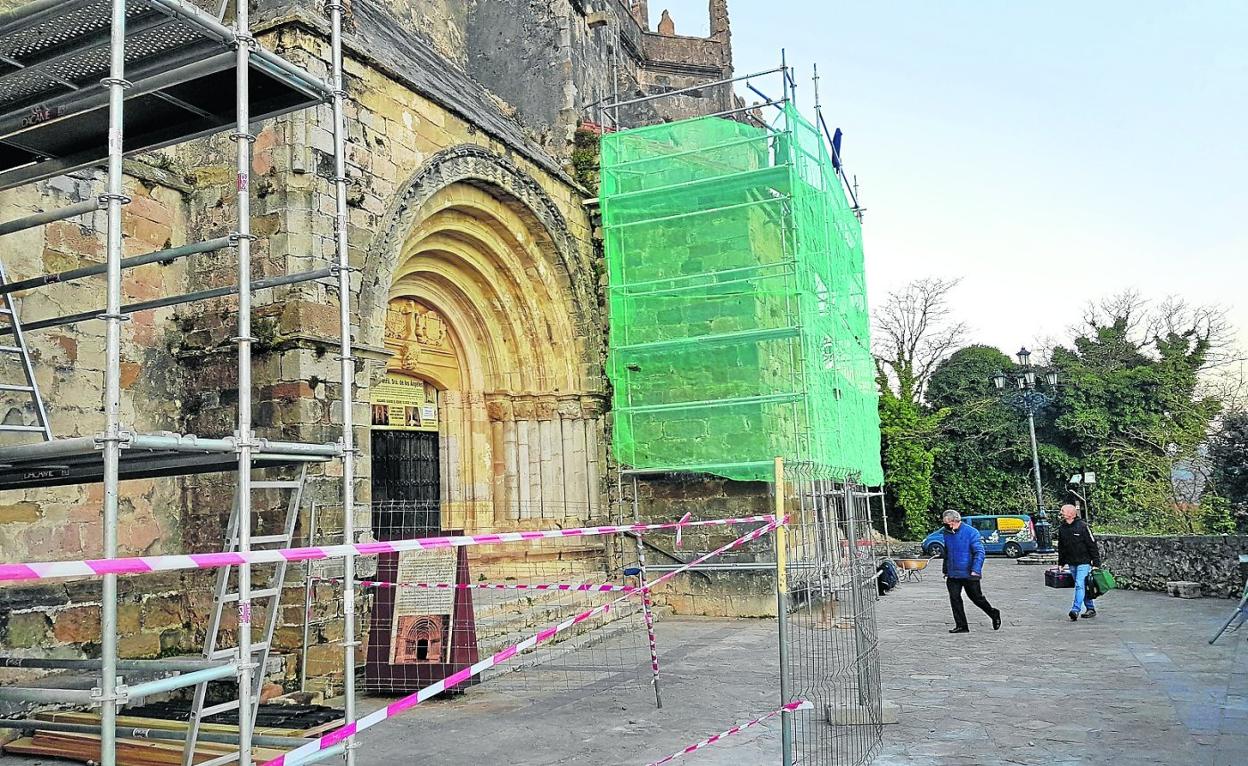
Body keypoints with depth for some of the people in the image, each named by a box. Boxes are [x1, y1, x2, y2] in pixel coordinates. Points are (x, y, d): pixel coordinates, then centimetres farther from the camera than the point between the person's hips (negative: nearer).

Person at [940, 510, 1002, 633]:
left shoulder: (971, 532, -13)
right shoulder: (947, 533, 6)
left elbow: (979, 553, -15)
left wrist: (975, 570, -24)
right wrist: (945, 570, 22)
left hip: (969, 574, -5)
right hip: (952, 574, 5)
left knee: (976, 598, 7)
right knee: (954, 598, -2)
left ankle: (994, 615, 32)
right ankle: (961, 625, 6)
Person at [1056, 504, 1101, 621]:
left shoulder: (1082, 526, -12)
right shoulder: (1061, 528, 4)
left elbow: (1092, 545, -10)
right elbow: (1061, 547, 15)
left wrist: (1096, 563, -11)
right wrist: (1061, 563, 15)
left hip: (1084, 562, -6)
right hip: (1071, 563, 6)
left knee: (1080, 585, -14)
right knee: (1082, 586, 13)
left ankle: (1076, 610, -20)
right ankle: (1091, 608, 24)